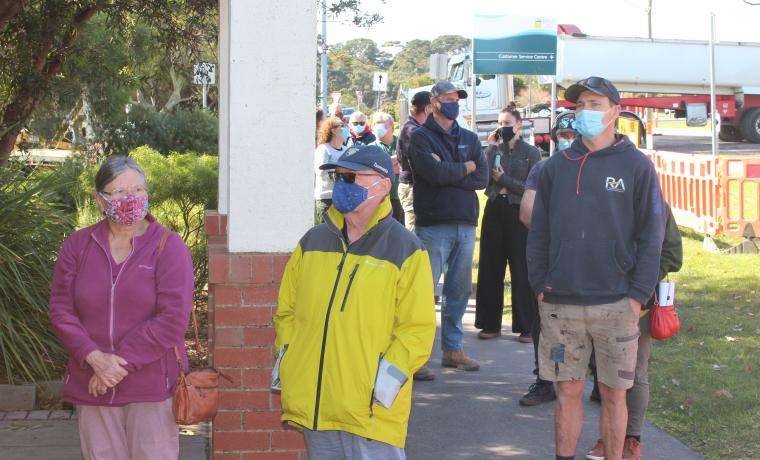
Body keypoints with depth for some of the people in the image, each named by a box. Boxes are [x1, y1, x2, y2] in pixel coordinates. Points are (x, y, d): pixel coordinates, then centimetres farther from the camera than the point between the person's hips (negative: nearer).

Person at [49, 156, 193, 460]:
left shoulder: (168, 247, -4)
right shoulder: (77, 246, 7)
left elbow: (172, 319, -12)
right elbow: (61, 310, 2)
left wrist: (120, 361, -14)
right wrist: (95, 358, -14)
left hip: (152, 387, -3)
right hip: (92, 387, 3)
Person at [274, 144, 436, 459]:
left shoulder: (405, 250, -3)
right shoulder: (313, 242, 12)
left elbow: (418, 328, -7)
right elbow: (287, 309, 19)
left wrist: (390, 372, -16)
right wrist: (285, 355, 7)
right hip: (312, 402, 5)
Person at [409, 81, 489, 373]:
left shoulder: (469, 139, 17)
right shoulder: (421, 137, 0)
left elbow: (482, 178, 2)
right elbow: (435, 173, -16)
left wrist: (447, 173, -9)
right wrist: (466, 167, -1)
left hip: (466, 224, 6)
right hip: (433, 225, -6)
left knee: (459, 290, 9)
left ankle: (452, 349, 18)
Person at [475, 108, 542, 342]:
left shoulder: (531, 153, 1)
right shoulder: (494, 149, 9)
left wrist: (504, 179, -9)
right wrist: (491, 148, -8)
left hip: (519, 213, -3)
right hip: (494, 211, 3)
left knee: (522, 272, -1)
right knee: (490, 268, 6)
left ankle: (526, 327, 6)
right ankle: (490, 324, 15)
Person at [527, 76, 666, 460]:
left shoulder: (636, 166, 1)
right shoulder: (555, 167, 8)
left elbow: (651, 235, -1)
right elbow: (539, 231, 10)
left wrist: (638, 295, -8)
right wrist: (539, 285, 1)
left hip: (616, 304, -2)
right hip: (559, 303, 2)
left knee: (613, 393, 6)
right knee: (568, 392, 7)